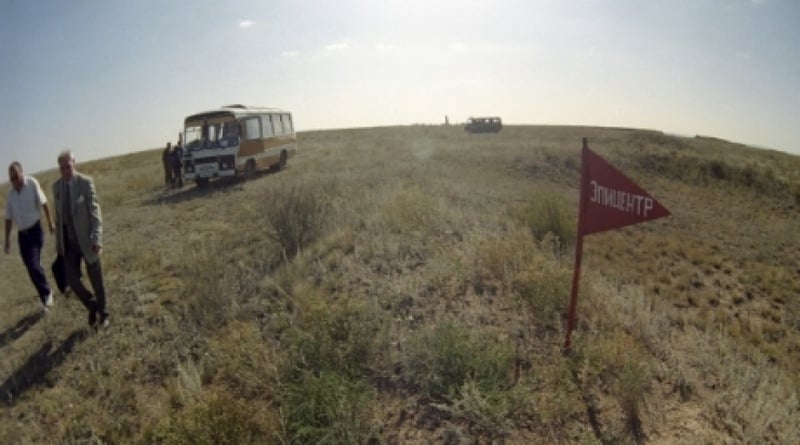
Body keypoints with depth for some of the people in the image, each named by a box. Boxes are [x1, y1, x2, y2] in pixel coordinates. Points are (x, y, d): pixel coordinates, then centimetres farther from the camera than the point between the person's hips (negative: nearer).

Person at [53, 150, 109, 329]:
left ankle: (102, 313, 28)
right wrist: (58, 241, 12)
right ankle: (92, 306, 23)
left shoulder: (86, 182, -12)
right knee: (72, 279, -4)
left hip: (87, 240, -4)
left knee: (96, 279, 6)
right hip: (68, 242, 4)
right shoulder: (56, 186, 4)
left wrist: (97, 238, -26)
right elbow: (58, 215, 12)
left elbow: (94, 210, -16)